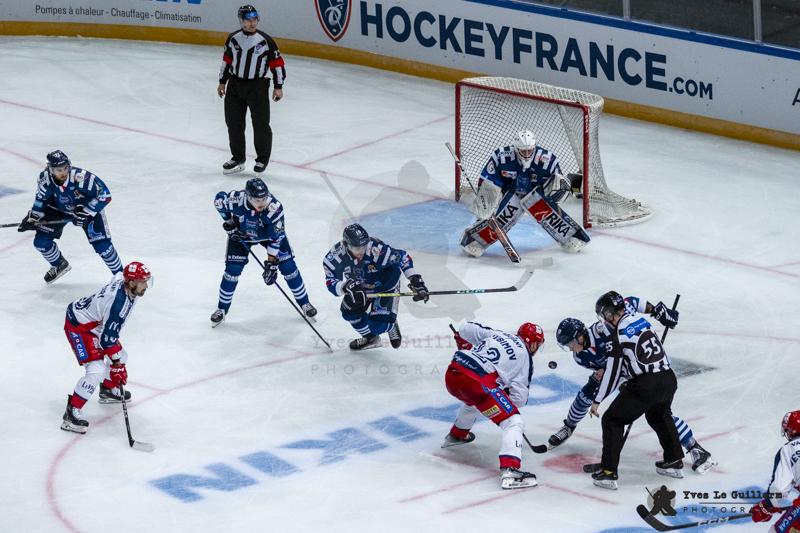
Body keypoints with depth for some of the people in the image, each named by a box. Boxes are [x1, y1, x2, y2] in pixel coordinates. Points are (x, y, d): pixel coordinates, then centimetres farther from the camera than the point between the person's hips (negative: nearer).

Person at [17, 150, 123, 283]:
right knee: (41, 241, -2)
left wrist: (85, 213, -33)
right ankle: (59, 265, 27)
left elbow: (105, 195, -32)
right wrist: (32, 217, -7)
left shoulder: (80, 177, -38)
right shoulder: (45, 178, -24)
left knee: (101, 245, -15)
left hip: (87, 207, -4)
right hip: (59, 208, 4)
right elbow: (41, 198, -4)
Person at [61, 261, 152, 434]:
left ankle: (108, 391, 45)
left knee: (120, 357, 20)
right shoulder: (119, 302, -33)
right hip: (78, 327, -10)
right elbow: (108, 336, -28)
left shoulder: (122, 280, -7)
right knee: (97, 370, -20)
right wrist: (116, 364, -20)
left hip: (95, 323, 10)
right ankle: (71, 414, -17)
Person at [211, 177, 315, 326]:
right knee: (233, 269, -8)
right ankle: (222, 309, 10)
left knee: (288, 266, -4)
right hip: (241, 233, 0)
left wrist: (271, 263, -30)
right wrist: (229, 222, -11)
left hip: (269, 232, 0)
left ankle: (304, 302, 16)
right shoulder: (237, 199, -37)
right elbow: (219, 199, -13)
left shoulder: (274, 207, -38)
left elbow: (276, 237, -30)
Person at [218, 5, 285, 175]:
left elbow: (277, 63, -4)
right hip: (235, 86, 4)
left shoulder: (265, 41, -9)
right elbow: (227, 60, 13)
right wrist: (222, 82, 15)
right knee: (234, 123, 7)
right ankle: (238, 159, 20)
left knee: (261, 124, 1)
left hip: (258, 87, -4)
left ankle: (262, 159, 17)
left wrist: (278, 87, -4)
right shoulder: (233, 39, 1)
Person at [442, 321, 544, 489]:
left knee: (473, 400, 42)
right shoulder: (525, 358, 9)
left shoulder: (496, 334, 22)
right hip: (477, 383, -7)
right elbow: (519, 397, 4)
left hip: (451, 374, 7)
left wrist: (466, 348, 41)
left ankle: (456, 436, 62)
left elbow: (465, 330, 24)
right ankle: (509, 470, -23)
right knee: (514, 423, -4)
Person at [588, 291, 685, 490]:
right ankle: (674, 461, 42)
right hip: (668, 379, 8)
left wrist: (598, 401, 0)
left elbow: (613, 372, -7)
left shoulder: (618, 335, -9)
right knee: (659, 416, 34)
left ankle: (608, 472, 1)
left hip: (645, 384, -8)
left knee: (612, 420, 5)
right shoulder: (640, 319, 10)